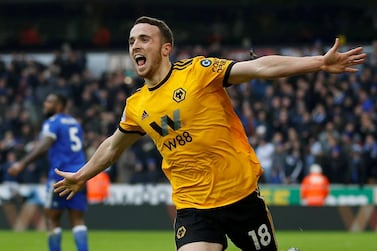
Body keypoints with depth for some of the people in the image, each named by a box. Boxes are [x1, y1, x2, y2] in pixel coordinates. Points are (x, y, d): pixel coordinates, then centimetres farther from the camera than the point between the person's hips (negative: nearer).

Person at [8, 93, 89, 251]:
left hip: (60, 175, -6)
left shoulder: (52, 123, -4)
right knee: (77, 220, 2)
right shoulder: (75, 123, 19)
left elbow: (44, 146, -20)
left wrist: (22, 164, -27)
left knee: (52, 218, 2)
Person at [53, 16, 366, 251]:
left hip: (242, 194, -2)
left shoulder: (198, 70, -8)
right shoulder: (136, 106, 6)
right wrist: (81, 175, 38)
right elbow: (114, 145, 26)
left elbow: (260, 67, -18)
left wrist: (319, 62, -28)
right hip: (193, 207, 2)